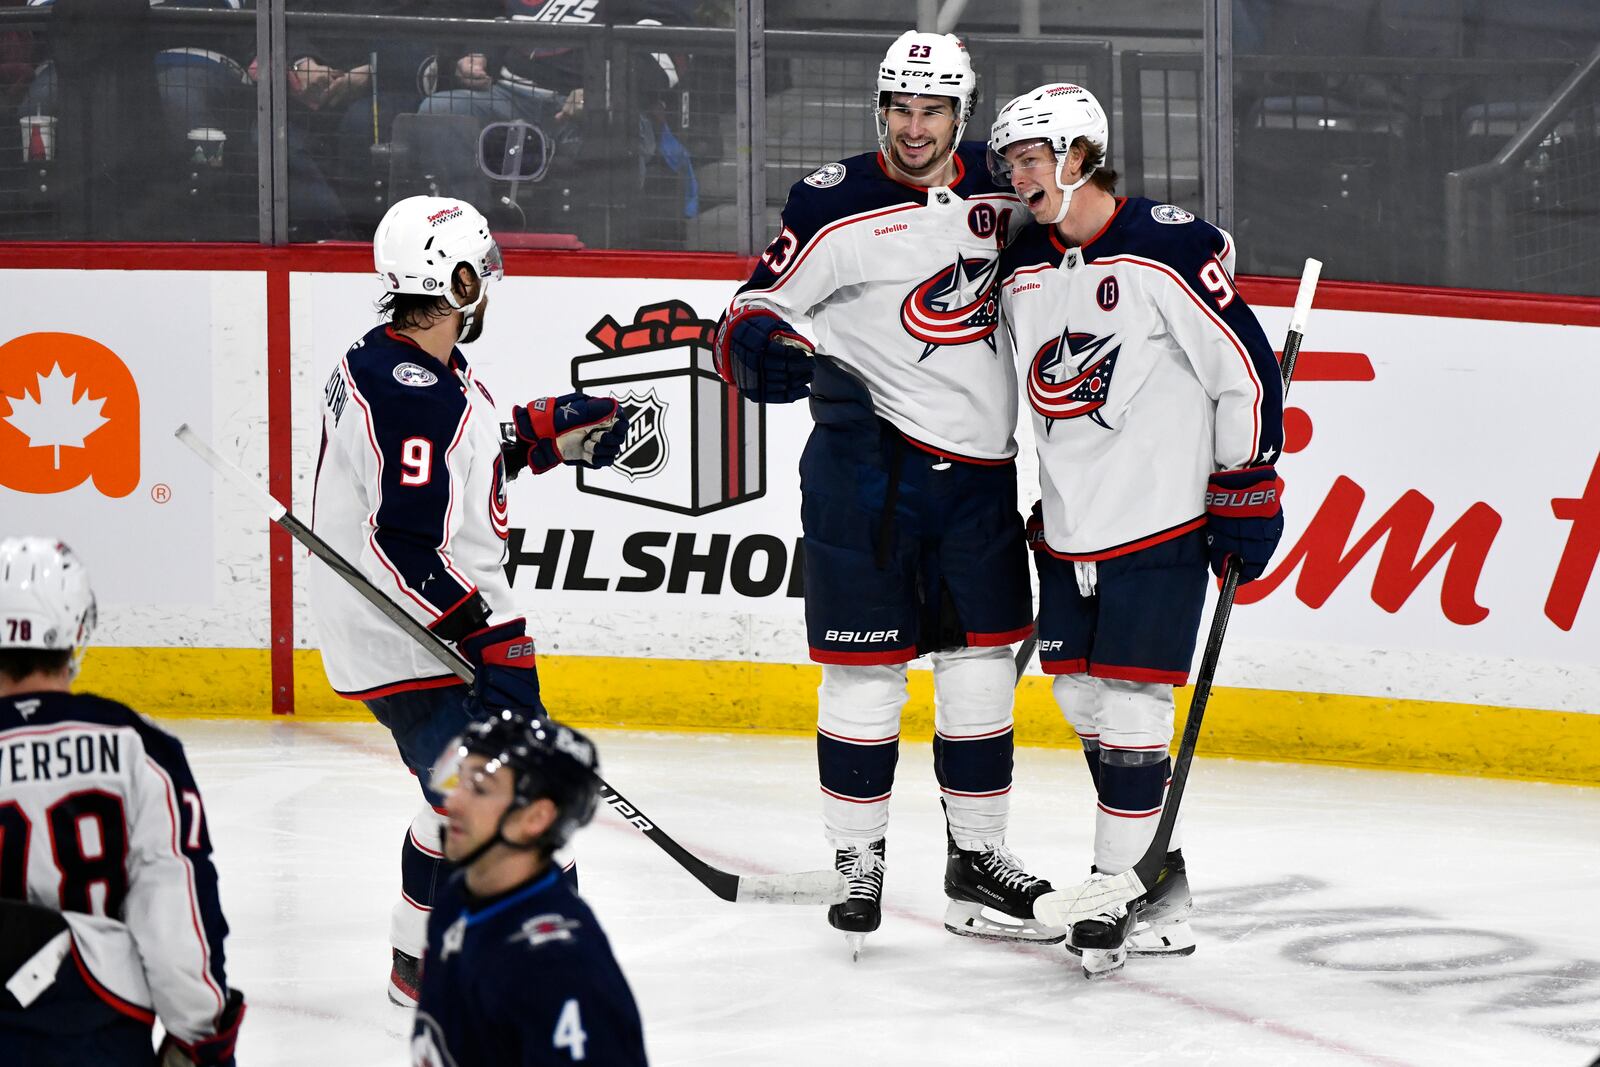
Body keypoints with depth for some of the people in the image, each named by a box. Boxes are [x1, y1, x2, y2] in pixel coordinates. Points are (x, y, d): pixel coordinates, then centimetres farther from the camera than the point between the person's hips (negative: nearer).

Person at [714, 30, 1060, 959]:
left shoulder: (1001, 192, 6)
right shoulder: (835, 208, -8)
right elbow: (750, 316, -8)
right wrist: (760, 348, -29)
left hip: (981, 470, 5)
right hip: (868, 464, -5)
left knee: (983, 661, 9)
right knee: (867, 665, -2)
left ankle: (979, 864, 20)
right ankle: (858, 862, 10)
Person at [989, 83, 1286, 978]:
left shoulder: (1172, 249, -13)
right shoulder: (1022, 272, 8)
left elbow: (1245, 370, -11)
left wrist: (1246, 494, -10)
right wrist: (1036, 503, 18)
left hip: (1160, 523, -7)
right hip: (1068, 531, 8)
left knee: (1130, 705, -10)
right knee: (1084, 702, 9)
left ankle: (1125, 895, -4)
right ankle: (1162, 892, 19)